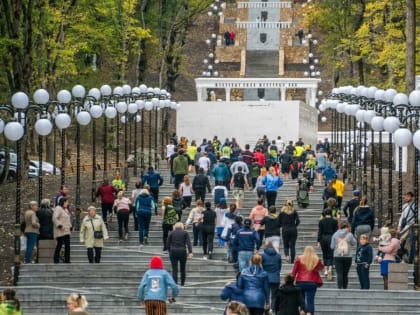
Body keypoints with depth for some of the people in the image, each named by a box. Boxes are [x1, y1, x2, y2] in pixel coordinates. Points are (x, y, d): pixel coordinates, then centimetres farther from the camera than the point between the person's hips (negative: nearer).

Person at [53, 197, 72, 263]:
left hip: (66, 231, 9)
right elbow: (54, 218, -19)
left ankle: (67, 260, 6)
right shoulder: (58, 208, -9)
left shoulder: (66, 209, 21)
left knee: (67, 245, 4)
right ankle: (56, 260, -4)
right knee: (59, 244, -8)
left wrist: (70, 227, 20)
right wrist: (60, 225, -23)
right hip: (60, 232, -9)